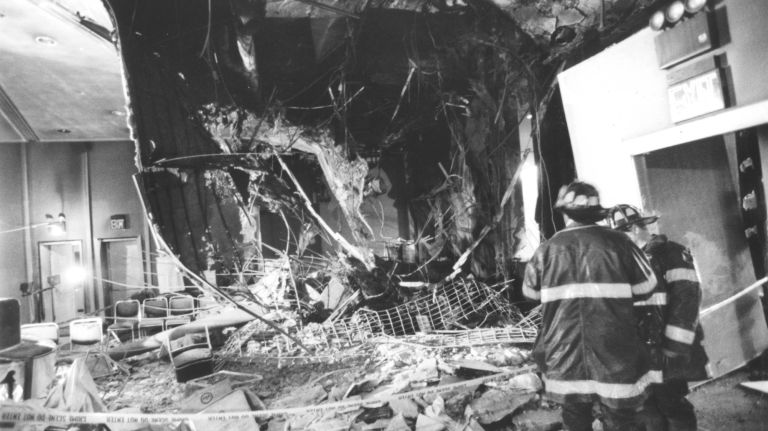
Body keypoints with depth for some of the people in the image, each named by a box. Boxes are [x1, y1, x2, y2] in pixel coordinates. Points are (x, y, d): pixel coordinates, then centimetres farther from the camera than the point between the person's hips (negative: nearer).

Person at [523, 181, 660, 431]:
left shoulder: (546, 250, -4)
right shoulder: (617, 242, -7)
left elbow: (530, 292, 9)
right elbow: (646, 288, 2)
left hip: (565, 360, 1)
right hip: (615, 358, -1)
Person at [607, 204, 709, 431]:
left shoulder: (670, 253, -7)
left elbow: (687, 299, -15)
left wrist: (675, 349, -18)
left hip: (666, 352, -6)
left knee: (672, 406, 3)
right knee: (648, 408, 13)